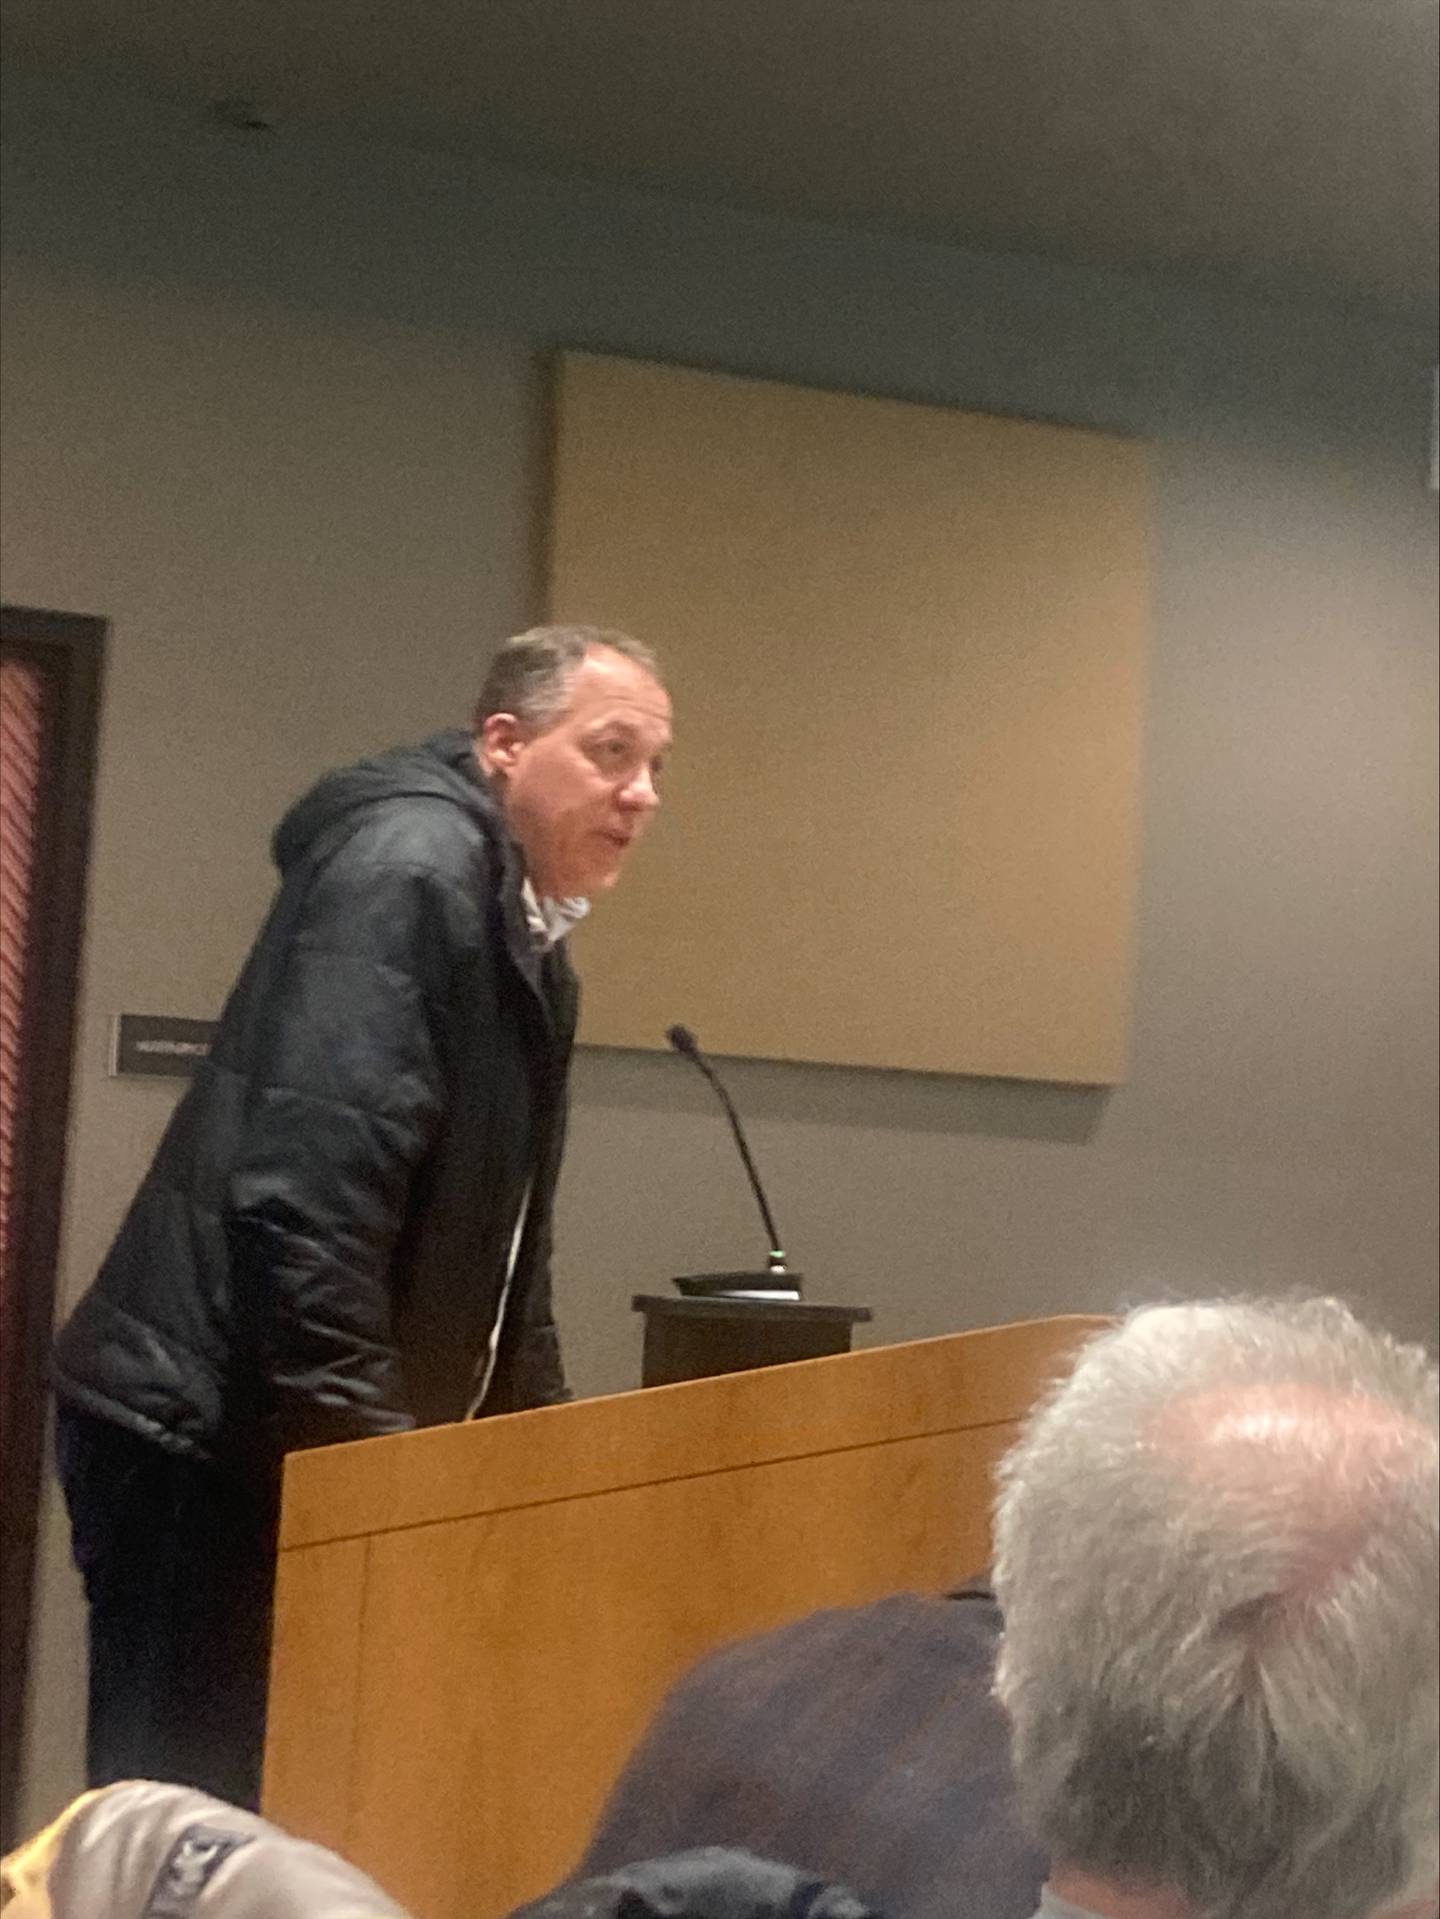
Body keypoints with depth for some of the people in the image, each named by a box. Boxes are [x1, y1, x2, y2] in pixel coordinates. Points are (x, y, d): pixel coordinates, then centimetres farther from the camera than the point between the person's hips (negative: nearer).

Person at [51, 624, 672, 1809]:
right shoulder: (407, 867, -15)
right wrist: (367, 1452, -22)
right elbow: (308, 1197, -24)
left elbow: (501, 1247, 22)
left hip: (309, 1443, 10)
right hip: (199, 1437, -10)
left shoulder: (530, 946, 15)